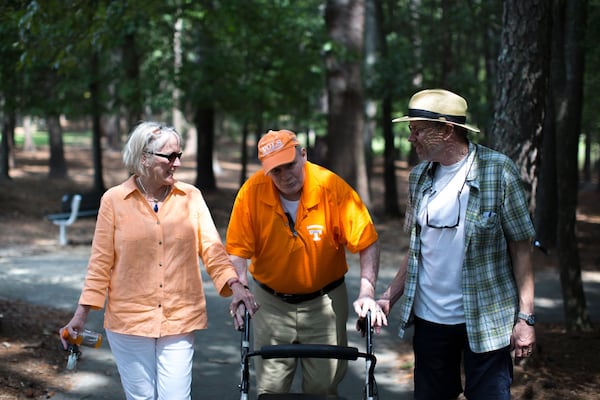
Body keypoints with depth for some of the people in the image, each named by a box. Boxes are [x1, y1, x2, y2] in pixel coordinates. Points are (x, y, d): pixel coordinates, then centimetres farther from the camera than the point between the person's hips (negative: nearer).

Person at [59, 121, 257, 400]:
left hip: (179, 321, 1)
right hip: (129, 322, -1)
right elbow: (101, 262, 1)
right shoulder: (114, 200, -1)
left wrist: (234, 286, -14)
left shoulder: (191, 197, 4)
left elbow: (211, 248, 1)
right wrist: (81, 314, -2)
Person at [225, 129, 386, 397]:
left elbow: (367, 243, -14)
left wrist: (367, 292, -22)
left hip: (324, 302, -1)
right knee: (270, 388, 6)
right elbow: (238, 251, -11)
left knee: (323, 388, 7)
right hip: (271, 303, 1)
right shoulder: (252, 191, -15)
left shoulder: (333, 187, -18)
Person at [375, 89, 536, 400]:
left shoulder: (498, 170, -10)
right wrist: (389, 296, 3)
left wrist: (525, 316, -12)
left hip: (485, 321, -5)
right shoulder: (419, 176, 5)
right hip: (428, 317, 5)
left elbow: (520, 246, -8)